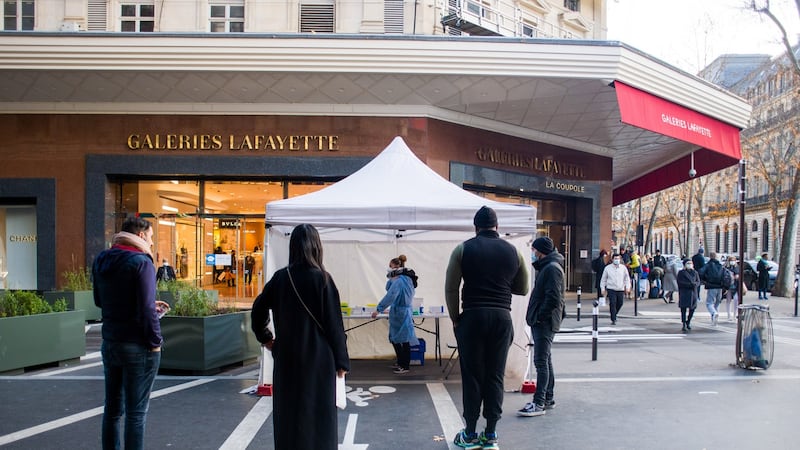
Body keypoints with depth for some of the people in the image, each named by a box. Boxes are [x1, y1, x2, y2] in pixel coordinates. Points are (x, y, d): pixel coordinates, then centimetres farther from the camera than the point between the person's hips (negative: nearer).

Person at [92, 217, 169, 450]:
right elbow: (146, 309, -22)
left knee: (112, 409, 17)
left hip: (110, 343, 7)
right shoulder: (141, 262, -16)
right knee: (136, 413, 1)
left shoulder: (101, 261, 8)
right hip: (138, 347, -7)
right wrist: (155, 342, -10)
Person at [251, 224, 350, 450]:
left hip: (286, 357, 4)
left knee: (287, 413, 15)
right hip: (318, 358, -4)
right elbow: (334, 322, -10)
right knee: (318, 415, 7)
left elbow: (257, 309, 5)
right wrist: (341, 361, -4)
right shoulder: (322, 278, -11)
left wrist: (265, 338, 20)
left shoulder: (280, 277, -1)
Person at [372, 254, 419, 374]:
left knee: (404, 341, -1)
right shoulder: (406, 279, 11)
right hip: (403, 312, 10)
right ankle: (401, 363, 28)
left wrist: (378, 309, -27)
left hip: (400, 313, -10)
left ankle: (405, 366, 8)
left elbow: (390, 296, -27)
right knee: (394, 339, 18)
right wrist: (391, 278, 7)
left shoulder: (399, 281, -20)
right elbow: (388, 288, 22)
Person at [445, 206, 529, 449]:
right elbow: (523, 289, 15)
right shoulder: (513, 251, 7)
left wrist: (455, 318, 6)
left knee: (472, 376, 5)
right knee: (495, 376, 8)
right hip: (502, 318, 2)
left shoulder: (463, 249, 0)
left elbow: (450, 288, -3)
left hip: (472, 317, -2)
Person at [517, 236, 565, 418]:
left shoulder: (552, 268, -14)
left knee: (541, 361, -10)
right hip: (541, 322, 11)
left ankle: (539, 403, -9)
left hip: (545, 323, -11)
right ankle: (548, 399, 24)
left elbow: (553, 298, -23)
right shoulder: (546, 267, 18)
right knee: (545, 360, 15)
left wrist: (540, 316, -18)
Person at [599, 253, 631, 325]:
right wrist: (603, 289, 3)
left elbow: (627, 278, 9)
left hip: (620, 289, 2)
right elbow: (603, 279, 7)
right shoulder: (608, 268, 1)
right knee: (612, 304, -8)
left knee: (620, 303, 9)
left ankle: (614, 315, 35)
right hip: (611, 289, -2)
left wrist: (627, 287, -3)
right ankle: (613, 320, -1)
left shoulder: (623, 268, 5)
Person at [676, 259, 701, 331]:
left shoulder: (695, 272, 13)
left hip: (693, 293, 3)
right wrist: (690, 284, -18)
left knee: (692, 308, 3)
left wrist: (694, 284, -16)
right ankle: (684, 325, 3)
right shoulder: (681, 273, 2)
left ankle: (688, 322, 26)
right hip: (684, 293, -3)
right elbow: (679, 282, -7)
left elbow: (698, 281, 7)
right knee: (683, 309, -3)